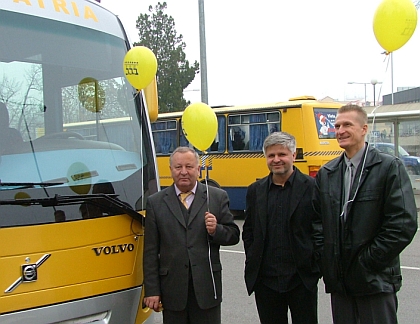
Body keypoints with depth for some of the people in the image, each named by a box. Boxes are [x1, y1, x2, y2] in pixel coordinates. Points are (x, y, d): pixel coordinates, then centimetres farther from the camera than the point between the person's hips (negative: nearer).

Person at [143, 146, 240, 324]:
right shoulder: (155, 202, 3)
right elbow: (150, 251, 2)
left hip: (206, 287, 0)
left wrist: (216, 230, -16)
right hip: (172, 288, 0)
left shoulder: (218, 197, 3)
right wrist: (152, 290, -2)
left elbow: (234, 235, 6)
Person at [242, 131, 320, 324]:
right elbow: (248, 231, 12)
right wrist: (252, 262, 4)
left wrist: (316, 266, -6)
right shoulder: (255, 190, 7)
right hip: (265, 280, 3)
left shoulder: (313, 188, -5)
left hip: (302, 279, -3)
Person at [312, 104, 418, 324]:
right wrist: (325, 260, -1)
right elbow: (317, 220, 11)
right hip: (339, 280, 5)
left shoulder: (390, 167, -6)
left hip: (375, 281, -4)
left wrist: (368, 262, -13)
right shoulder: (326, 173, 10)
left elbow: (404, 223, -13)